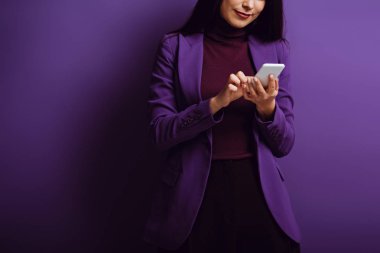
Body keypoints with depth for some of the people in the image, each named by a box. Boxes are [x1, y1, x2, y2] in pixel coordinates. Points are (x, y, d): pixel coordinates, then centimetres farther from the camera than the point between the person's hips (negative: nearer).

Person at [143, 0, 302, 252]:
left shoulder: (275, 48, 4)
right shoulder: (176, 45, -2)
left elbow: (284, 144, 3)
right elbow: (161, 134, -8)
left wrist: (267, 107, -16)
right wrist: (217, 103, -21)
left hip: (257, 191, 2)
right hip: (194, 194, -2)